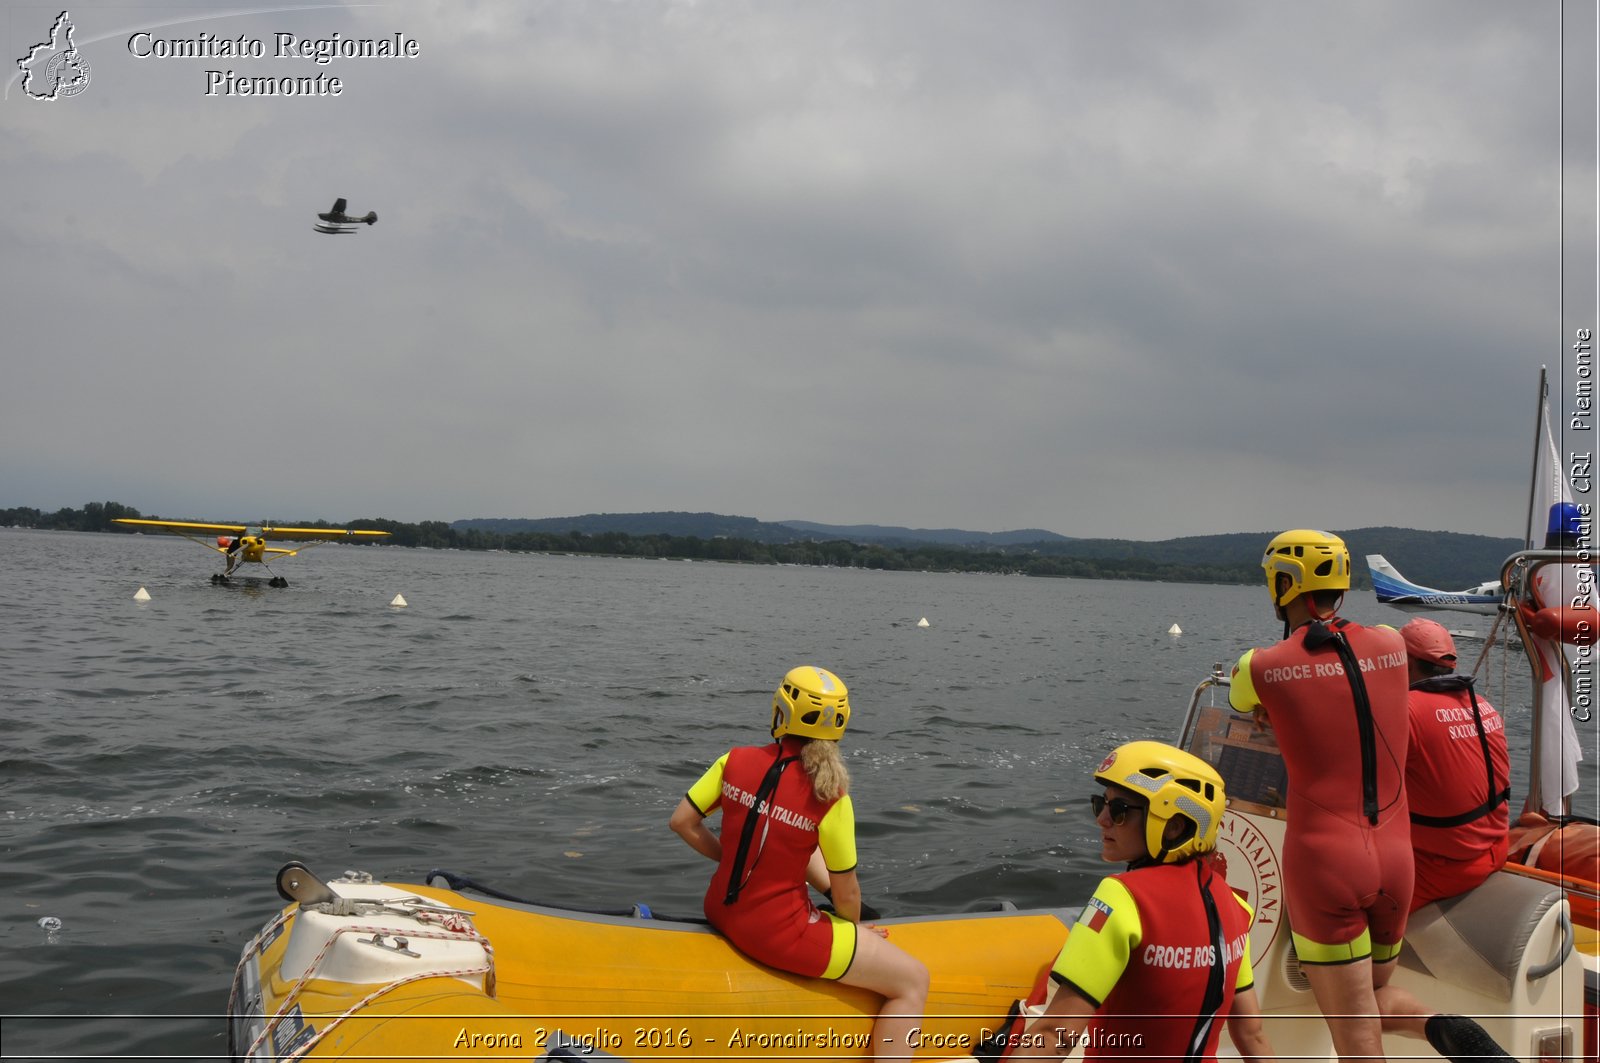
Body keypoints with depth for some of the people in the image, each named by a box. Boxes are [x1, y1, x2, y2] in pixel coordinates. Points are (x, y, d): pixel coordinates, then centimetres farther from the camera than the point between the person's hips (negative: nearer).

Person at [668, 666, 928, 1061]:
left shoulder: (735, 761, -7)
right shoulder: (830, 798, -19)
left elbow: (682, 822, 2)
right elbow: (846, 892, -10)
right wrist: (854, 927, 12)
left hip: (722, 908, 7)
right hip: (778, 933, -7)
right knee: (914, 982, 3)